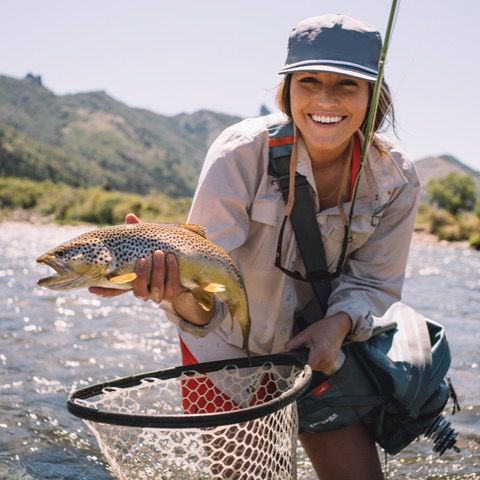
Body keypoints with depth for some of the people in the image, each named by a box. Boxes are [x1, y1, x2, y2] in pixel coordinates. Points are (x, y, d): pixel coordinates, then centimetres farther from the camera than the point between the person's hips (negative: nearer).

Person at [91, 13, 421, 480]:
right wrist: (179, 289, -57)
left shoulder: (394, 178, -16)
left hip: (316, 351, 3)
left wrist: (338, 323, -26)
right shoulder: (242, 152, -27)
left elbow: (374, 283, -6)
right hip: (228, 352, -3)